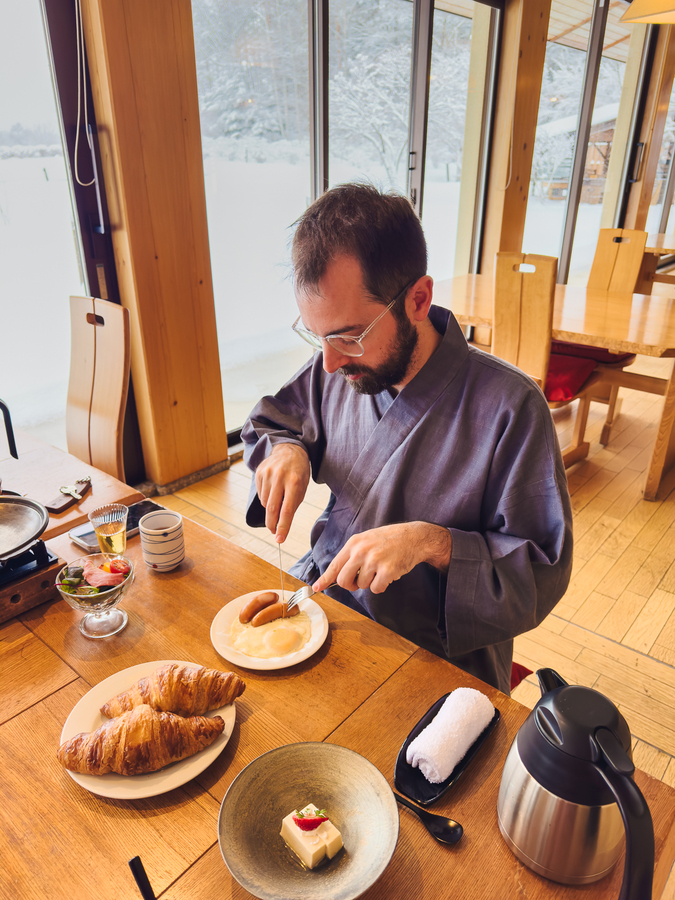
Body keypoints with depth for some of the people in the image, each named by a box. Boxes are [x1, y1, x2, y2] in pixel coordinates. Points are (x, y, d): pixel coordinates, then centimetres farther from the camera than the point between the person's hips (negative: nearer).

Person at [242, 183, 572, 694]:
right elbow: (266, 422, 15)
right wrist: (286, 450, -9)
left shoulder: (509, 408, -21)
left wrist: (432, 543, -30)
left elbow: (545, 574, -15)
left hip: (435, 657, -4)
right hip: (318, 595, 5)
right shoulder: (338, 369, -4)